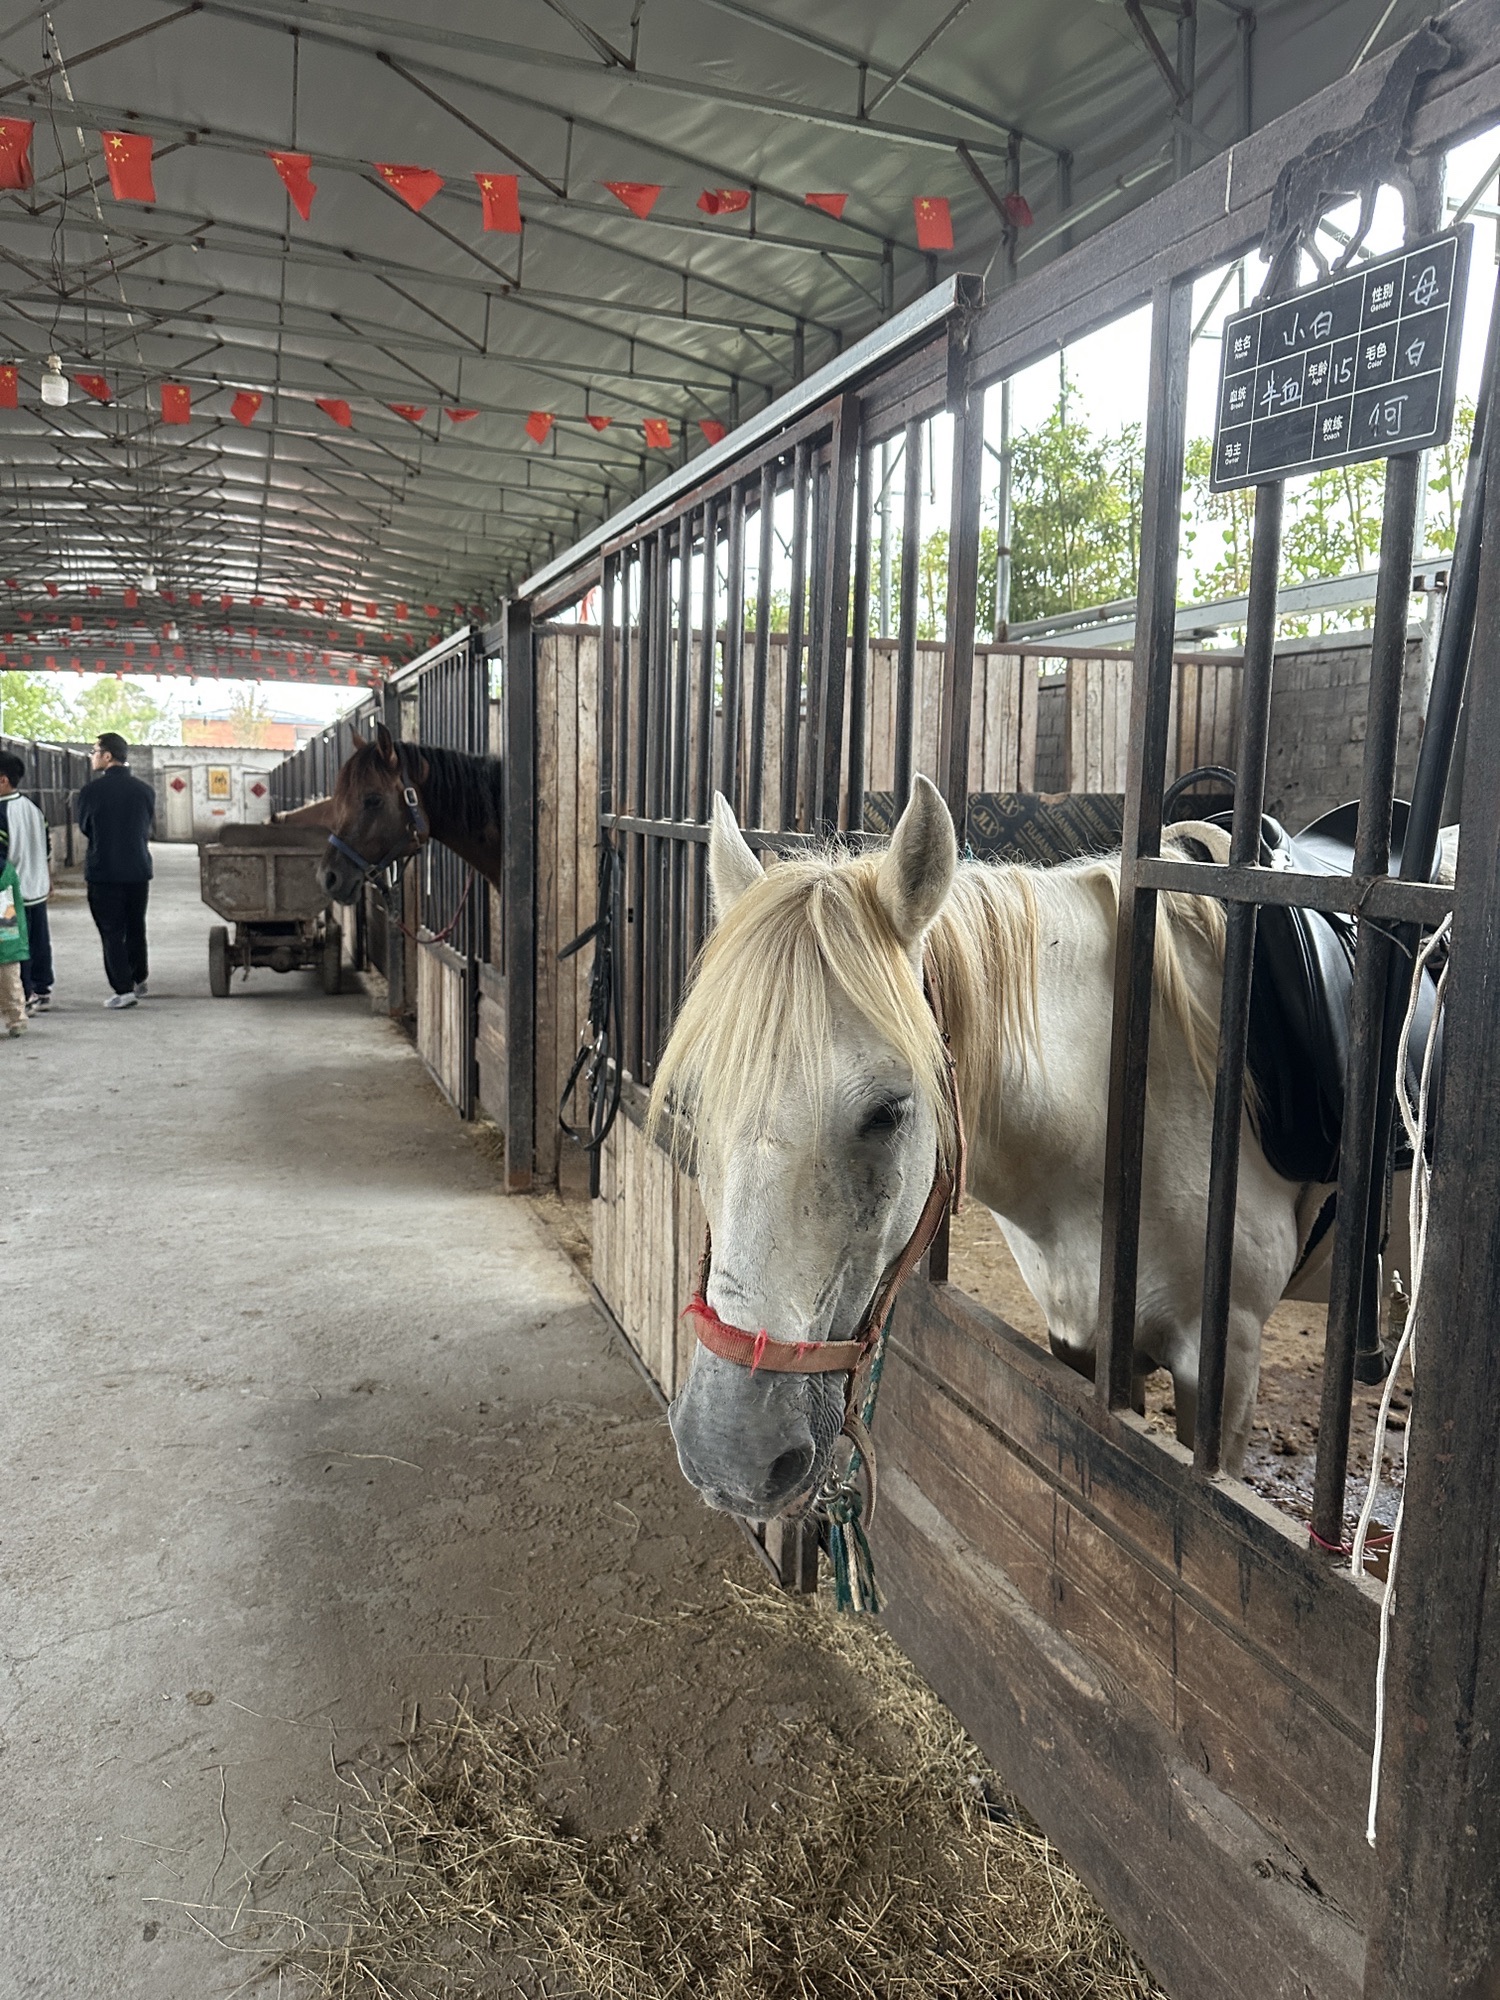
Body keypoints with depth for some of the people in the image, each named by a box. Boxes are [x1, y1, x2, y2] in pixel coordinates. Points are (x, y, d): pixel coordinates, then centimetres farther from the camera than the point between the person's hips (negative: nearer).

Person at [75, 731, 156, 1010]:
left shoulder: (92, 790, -11)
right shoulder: (145, 790, 0)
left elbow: (82, 827, 3)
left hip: (103, 871, -4)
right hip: (138, 870, 4)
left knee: (112, 932, 2)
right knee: (136, 928, 18)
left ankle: (124, 989, -2)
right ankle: (138, 981, 29)